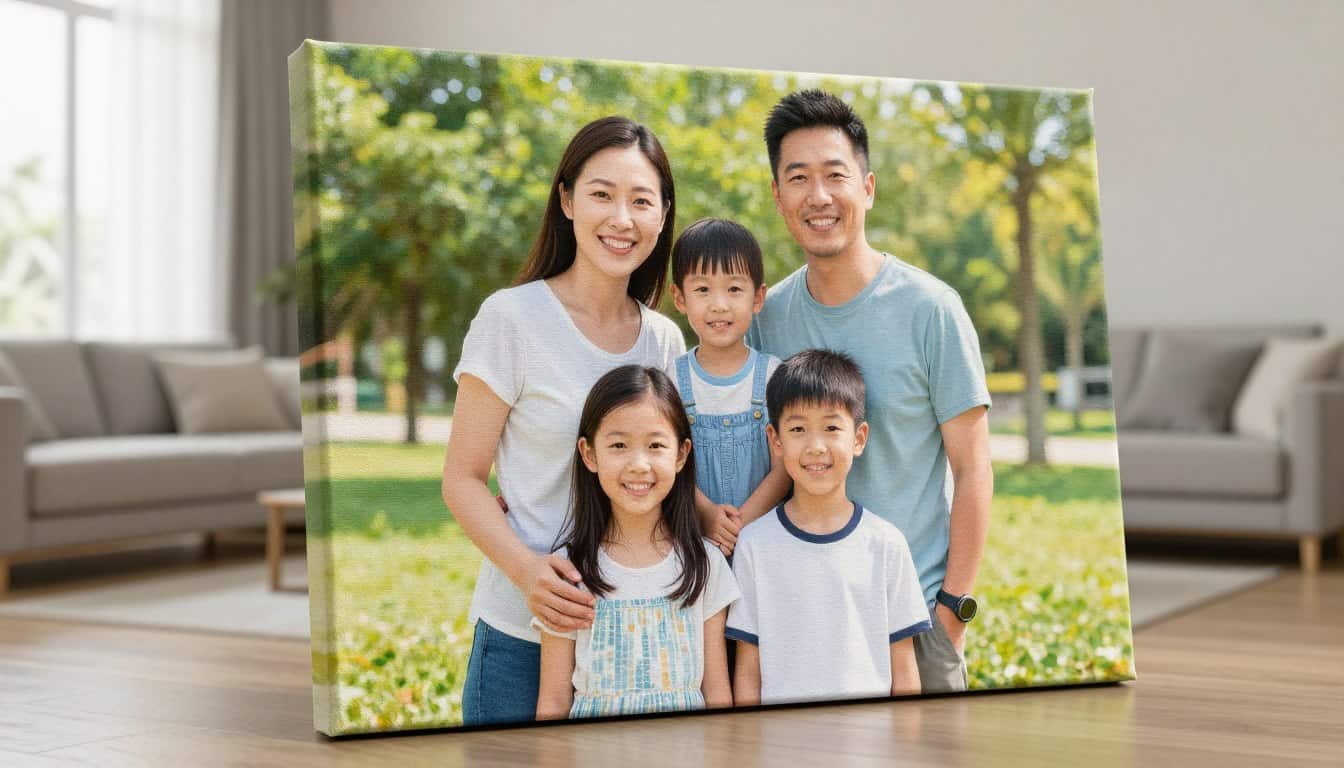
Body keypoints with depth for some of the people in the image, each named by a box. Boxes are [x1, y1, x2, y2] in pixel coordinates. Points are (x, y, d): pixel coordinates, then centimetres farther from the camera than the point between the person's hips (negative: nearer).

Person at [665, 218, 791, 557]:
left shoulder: (774, 374, 0)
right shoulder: (674, 378, 2)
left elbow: (784, 465, -4)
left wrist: (742, 522, -16)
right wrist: (707, 515, -19)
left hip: (762, 527, 0)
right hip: (693, 535, 0)